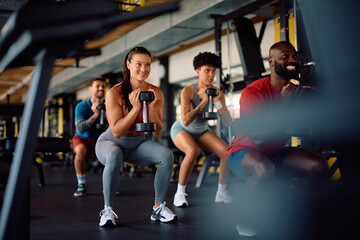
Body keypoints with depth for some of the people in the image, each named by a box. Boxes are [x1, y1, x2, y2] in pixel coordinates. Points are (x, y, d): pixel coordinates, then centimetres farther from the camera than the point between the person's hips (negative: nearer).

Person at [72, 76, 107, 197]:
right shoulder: (82, 106, -14)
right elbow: (80, 129, -26)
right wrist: (95, 115, -33)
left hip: (99, 140, 3)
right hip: (82, 139, -2)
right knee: (81, 150, -36)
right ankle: (81, 184, -18)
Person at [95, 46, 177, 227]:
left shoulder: (155, 93, -8)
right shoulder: (115, 93, -20)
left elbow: (156, 132, -7)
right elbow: (116, 132, -22)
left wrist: (152, 107, -23)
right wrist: (136, 107, -28)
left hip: (137, 144, 4)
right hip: (111, 142, -4)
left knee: (167, 155, -21)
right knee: (115, 156, -38)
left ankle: (158, 207, -6)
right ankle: (108, 210, -21)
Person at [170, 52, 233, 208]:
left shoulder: (217, 92, -15)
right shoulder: (188, 91, -26)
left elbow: (227, 123, -20)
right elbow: (185, 121, -35)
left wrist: (217, 101, -31)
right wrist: (204, 101, -37)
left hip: (201, 131, 4)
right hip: (181, 130, -4)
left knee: (227, 152, -19)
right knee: (193, 151, -37)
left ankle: (221, 192, 0)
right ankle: (180, 193, -20)